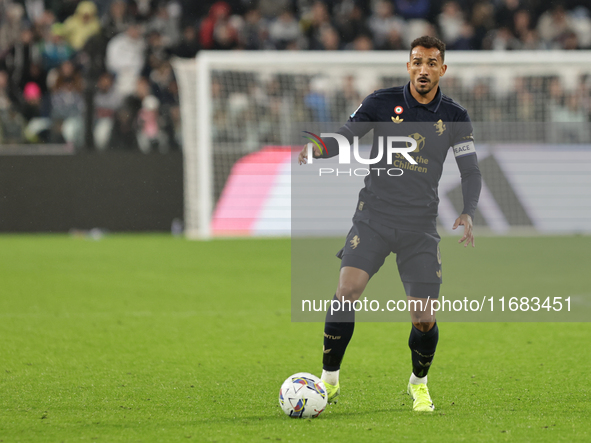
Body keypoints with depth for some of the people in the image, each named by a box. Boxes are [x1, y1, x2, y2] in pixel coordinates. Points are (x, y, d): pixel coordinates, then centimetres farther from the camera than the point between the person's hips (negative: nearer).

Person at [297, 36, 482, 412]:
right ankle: (330, 380, -5)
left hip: (420, 226, 1)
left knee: (424, 319, -4)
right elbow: (344, 138, 4)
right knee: (347, 291, -21)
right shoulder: (382, 102, 0)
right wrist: (317, 149, -19)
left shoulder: (454, 117, 3)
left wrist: (468, 213, -10)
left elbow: (471, 171, 7)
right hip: (374, 215, -1)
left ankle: (419, 383, 26)